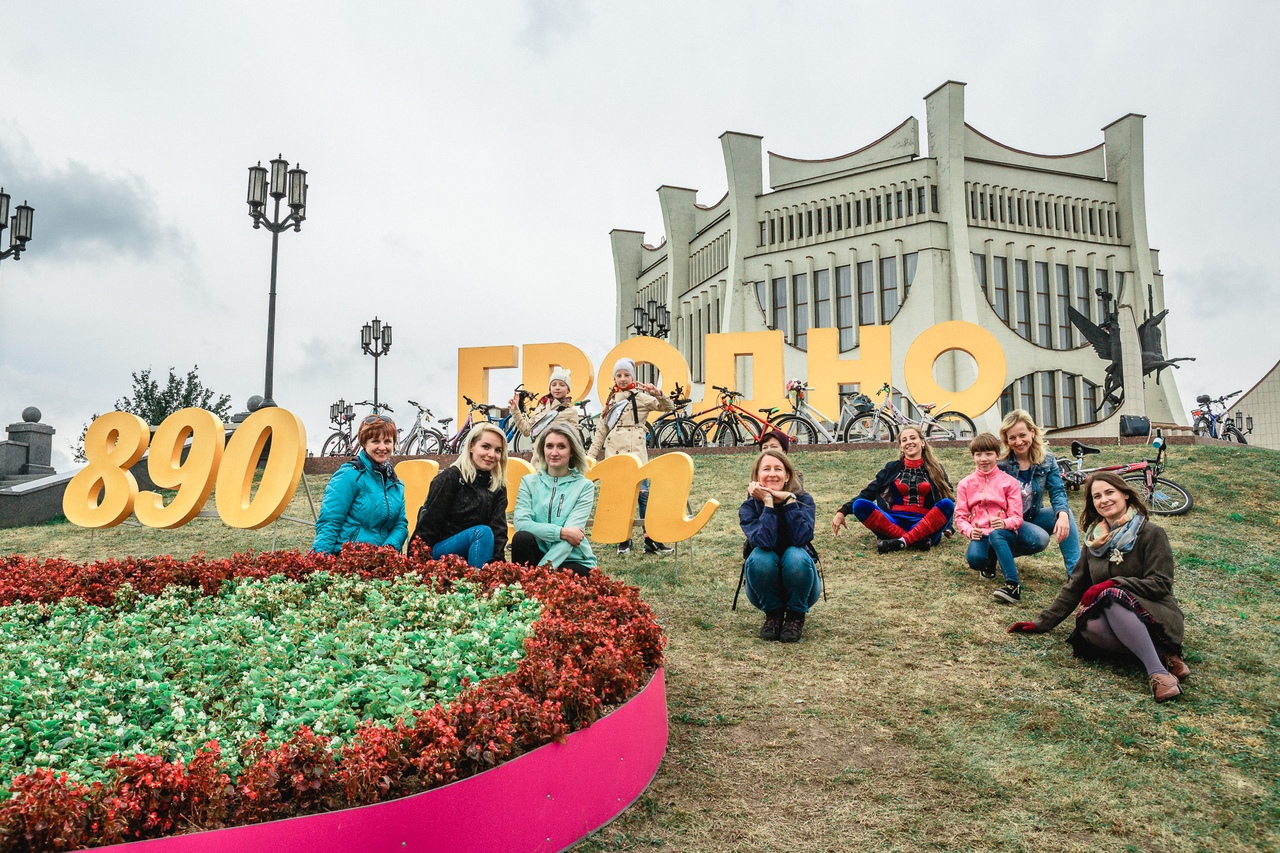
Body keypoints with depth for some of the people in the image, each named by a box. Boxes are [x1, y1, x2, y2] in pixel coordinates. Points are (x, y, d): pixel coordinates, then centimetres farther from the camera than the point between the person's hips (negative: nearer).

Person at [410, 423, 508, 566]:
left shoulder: (498, 487, 7)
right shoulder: (449, 477, -7)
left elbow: (499, 529, -5)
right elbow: (428, 525, -10)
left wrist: (497, 559, -22)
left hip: (470, 552, 4)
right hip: (438, 551, -4)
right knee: (483, 532, -29)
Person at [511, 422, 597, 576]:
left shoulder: (584, 486, -2)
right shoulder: (529, 482, 5)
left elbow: (572, 533, -13)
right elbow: (521, 523, -10)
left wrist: (545, 566, -25)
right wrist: (561, 532, -20)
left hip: (574, 561, -3)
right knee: (522, 537, -28)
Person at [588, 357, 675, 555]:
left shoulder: (640, 397, 4)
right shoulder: (611, 400, 17)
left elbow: (668, 407, -6)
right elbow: (601, 431, 19)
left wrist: (658, 394, -25)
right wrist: (590, 456, 14)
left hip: (635, 452, -4)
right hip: (613, 454, 4)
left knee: (643, 493, -9)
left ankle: (651, 539, -7)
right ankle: (624, 539, 12)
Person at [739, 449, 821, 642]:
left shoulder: (803, 500, -10)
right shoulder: (749, 507, -11)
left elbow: (802, 538, -29)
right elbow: (764, 542, -29)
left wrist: (789, 500, -28)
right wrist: (768, 502, -29)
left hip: (800, 589, 0)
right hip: (765, 590, 0)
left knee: (796, 555, -32)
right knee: (760, 557, -31)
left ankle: (796, 615, -7)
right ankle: (773, 613, -5)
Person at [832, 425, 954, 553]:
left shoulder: (935, 469, 13)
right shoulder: (893, 468, 14)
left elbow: (948, 499, 10)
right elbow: (868, 492, 11)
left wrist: (948, 527, -8)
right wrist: (843, 512, -2)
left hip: (924, 524, -1)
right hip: (895, 522, 1)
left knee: (947, 504, -29)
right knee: (859, 505, -24)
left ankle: (902, 542, -35)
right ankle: (918, 540, -32)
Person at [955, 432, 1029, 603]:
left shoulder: (1009, 482, 5)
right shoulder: (965, 484, 11)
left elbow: (1017, 517, -2)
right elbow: (960, 516, 7)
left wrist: (1005, 523, -25)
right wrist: (969, 531, -15)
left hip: (1004, 533, -2)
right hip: (979, 534, 2)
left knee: (995, 535, -41)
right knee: (974, 558, -34)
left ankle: (1013, 585, -45)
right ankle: (990, 562, 5)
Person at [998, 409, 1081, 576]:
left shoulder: (1047, 460, -5)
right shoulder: (1000, 463, -16)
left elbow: (1057, 491, -14)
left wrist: (1062, 515, -36)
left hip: (1033, 517, 4)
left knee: (1065, 512, -24)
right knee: (1040, 539, -32)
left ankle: (1076, 571, -22)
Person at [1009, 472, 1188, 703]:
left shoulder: (1151, 534, -3)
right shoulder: (1095, 540, 12)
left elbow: (1160, 584, -11)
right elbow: (1074, 586, 14)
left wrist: (1113, 584, -23)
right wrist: (1041, 623, 10)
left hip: (1155, 618, -4)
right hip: (1116, 623, 4)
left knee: (1113, 597, -35)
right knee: (1089, 625, -31)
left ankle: (1159, 673, -39)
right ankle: (1162, 658, -25)